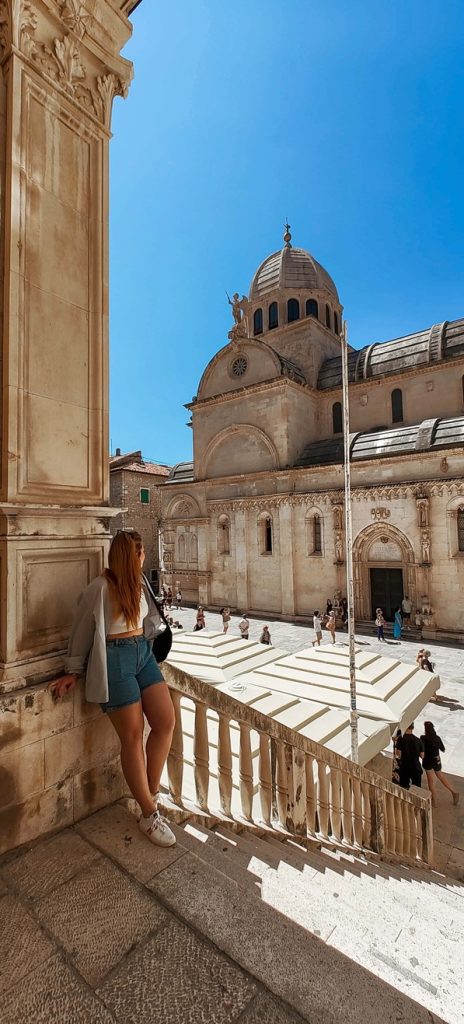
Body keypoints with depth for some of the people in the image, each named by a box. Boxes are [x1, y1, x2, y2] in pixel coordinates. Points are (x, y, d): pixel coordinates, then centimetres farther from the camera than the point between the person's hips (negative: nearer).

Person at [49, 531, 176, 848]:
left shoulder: (139, 581, 4)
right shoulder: (100, 588, -17)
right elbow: (82, 631, -6)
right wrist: (73, 672, 1)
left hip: (143, 653, 7)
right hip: (114, 660, -7)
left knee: (166, 721, 3)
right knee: (133, 736, 2)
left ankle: (152, 791, 26)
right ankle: (149, 815, 20)